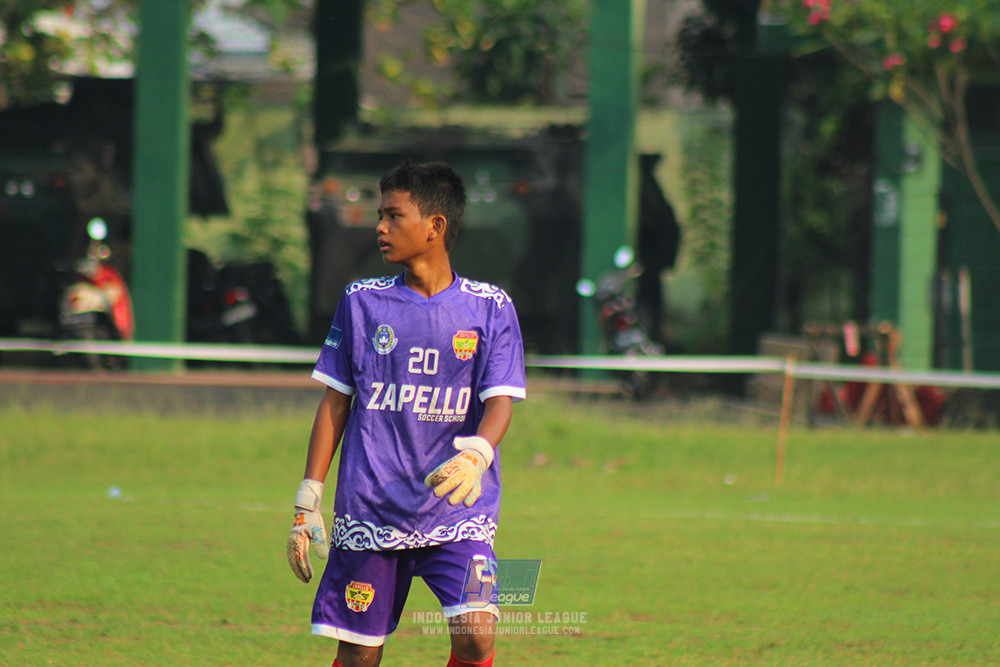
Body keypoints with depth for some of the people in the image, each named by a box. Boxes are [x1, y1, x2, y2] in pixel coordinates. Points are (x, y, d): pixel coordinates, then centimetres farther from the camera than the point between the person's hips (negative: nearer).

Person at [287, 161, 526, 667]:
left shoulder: (490, 308, 1)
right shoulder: (362, 302, 6)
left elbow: (499, 401, -6)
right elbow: (334, 403, 10)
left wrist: (474, 456, -28)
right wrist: (308, 502, 5)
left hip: (459, 512, -1)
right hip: (370, 508, 2)